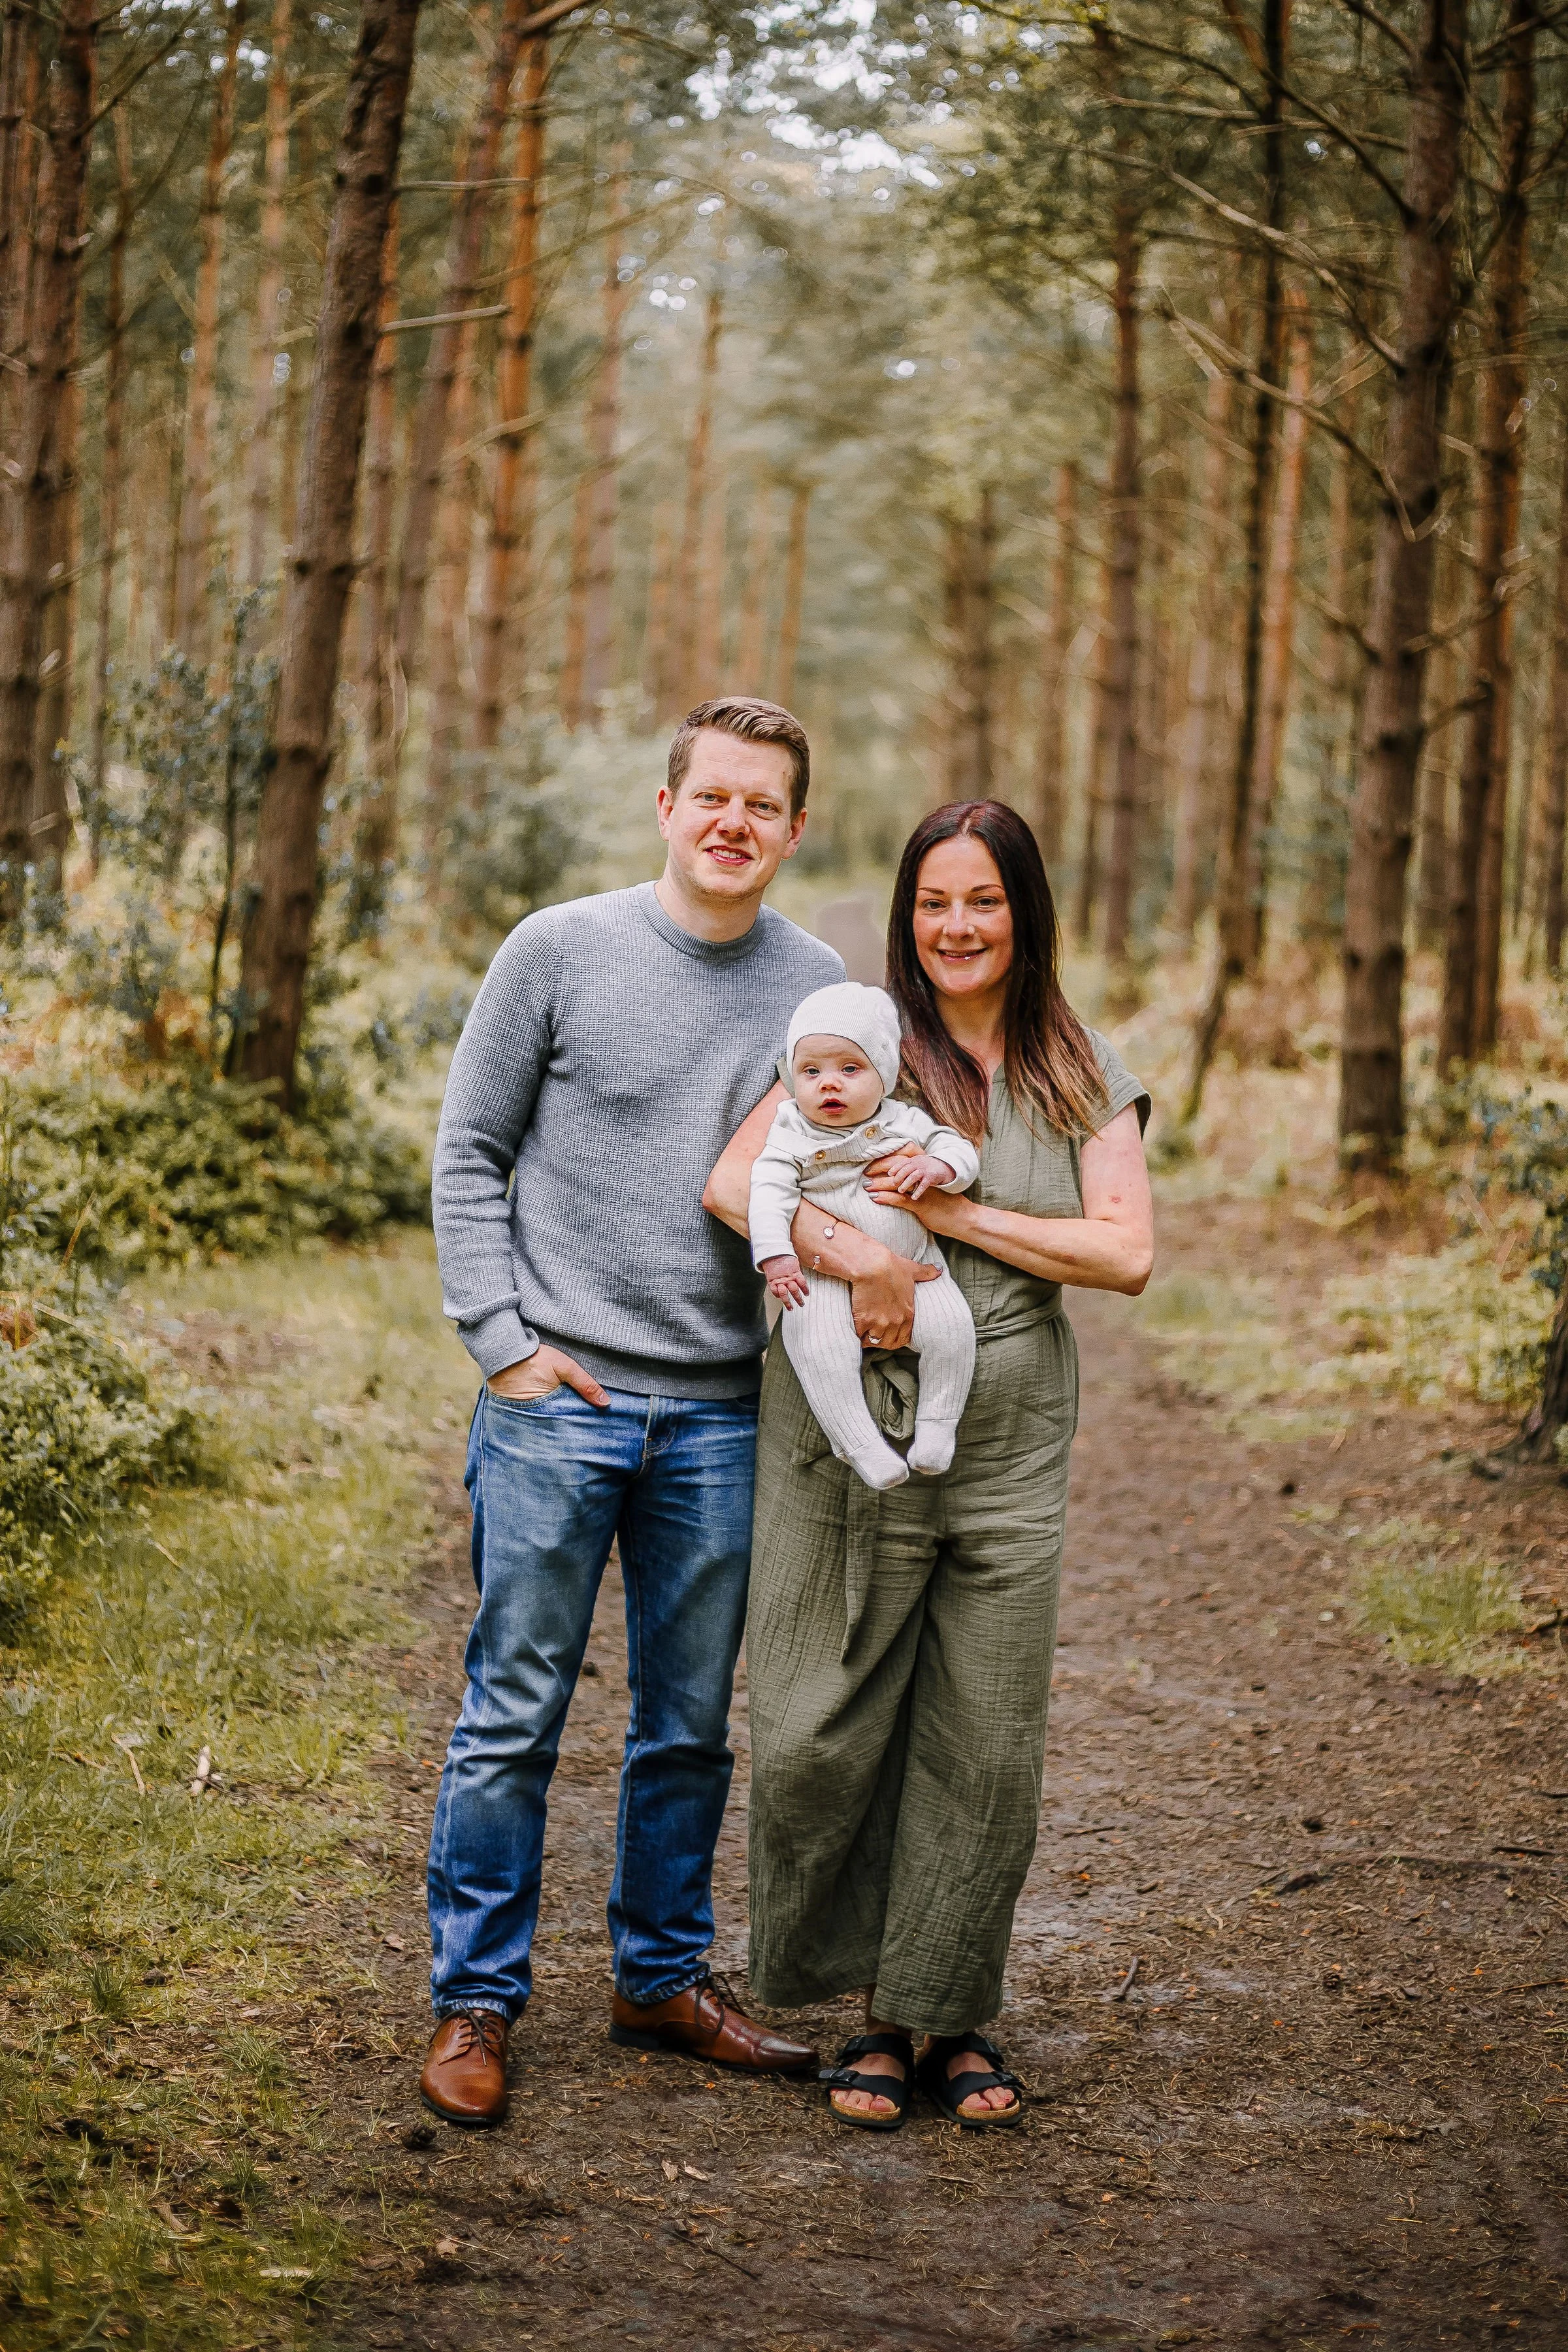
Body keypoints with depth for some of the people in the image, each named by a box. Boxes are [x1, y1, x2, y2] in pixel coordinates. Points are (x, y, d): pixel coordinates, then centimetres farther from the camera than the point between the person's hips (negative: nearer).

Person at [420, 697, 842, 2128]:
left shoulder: (819, 989, 7)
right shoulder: (560, 953, 0)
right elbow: (469, 1155, 2)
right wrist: (503, 1338, -6)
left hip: (721, 1416, 3)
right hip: (557, 1401, -3)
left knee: (692, 1722, 12)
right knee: (516, 1711, 0)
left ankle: (666, 1980, 25)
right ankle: (476, 2000, 10)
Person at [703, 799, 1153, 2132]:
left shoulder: (1085, 1074, 8)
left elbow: (1127, 1255, -3)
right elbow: (732, 1183, -8)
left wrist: (954, 1214, -11)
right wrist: (860, 1259, -23)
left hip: (1012, 1456, 2)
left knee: (985, 1753, 5)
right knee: (828, 1735, 0)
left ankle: (953, 2017, 20)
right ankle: (874, 2008, 17)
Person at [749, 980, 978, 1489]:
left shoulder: (904, 1122, 4)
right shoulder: (792, 1136, -1)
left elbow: (961, 1150, 5)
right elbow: (768, 1193, -9)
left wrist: (938, 1167, -19)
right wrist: (775, 1255, -23)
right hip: (827, 1276, -2)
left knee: (951, 1327, -20)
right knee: (820, 1347, -26)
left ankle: (936, 1427, -2)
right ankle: (859, 1444, -15)